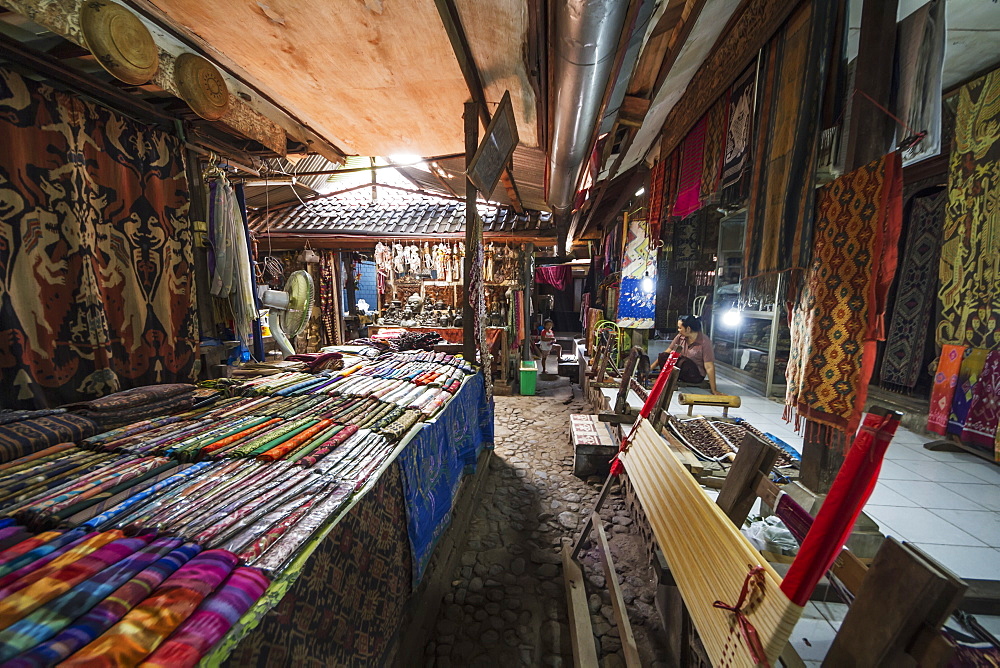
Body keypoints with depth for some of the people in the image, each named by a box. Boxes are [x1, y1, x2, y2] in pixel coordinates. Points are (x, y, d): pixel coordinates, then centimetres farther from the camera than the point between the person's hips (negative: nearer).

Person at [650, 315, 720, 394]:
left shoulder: (705, 342, -18)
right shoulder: (680, 337, -5)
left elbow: (709, 367, -19)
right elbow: (667, 352, 0)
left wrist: (714, 390, -19)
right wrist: (651, 368, -5)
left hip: (696, 376, -4)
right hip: (681, 371, 4)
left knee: (683, 362, -34)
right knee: (663, 356, -19)